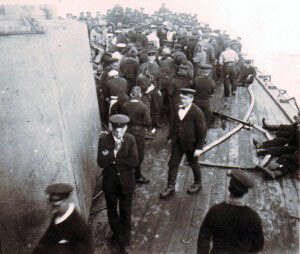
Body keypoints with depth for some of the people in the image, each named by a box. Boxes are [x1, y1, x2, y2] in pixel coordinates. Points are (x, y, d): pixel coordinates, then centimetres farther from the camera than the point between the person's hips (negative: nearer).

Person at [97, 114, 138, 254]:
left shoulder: (130, 139, -11)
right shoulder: (103, 140, -13)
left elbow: (134, 162, -20)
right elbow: (101, 163, -21)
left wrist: (113, 157, -21)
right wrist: (115, 151, -30)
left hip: (127, 182, 0)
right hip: (110, 183, 1)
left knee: (126, 213, 13)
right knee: (112, 211, 21)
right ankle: (117, 233, 50)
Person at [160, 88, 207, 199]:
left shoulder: (197, 112, -18)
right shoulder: (178, 109, -2)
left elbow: (202, 131, -15)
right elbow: (173, 124, 11)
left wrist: (199, 147, -15)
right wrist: (171, 137, 9)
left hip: (190, 144, -5)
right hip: (177, 143, 5)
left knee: (193, 164, 16)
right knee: (173, 164, 5)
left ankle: (197, 183, 40)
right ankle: (171, 187, 17)